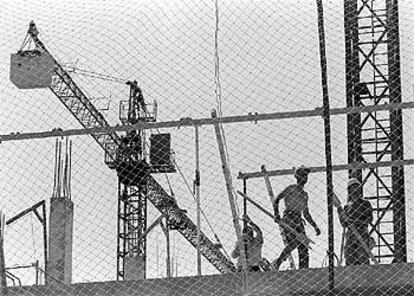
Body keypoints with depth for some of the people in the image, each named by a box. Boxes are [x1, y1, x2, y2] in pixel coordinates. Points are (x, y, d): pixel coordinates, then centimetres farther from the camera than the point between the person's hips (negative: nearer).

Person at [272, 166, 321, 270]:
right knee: (295, 240, -29)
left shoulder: (305, 194, 24)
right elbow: (276, 200, -1)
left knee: (304, 249, -6)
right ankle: (278, 262, -18)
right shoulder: (291, 188, 5)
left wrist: (315, 226, 22)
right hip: (288, 218, -7)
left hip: (298, 220, 7)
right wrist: (276, 214, -14)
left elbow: (306, 214, 30)